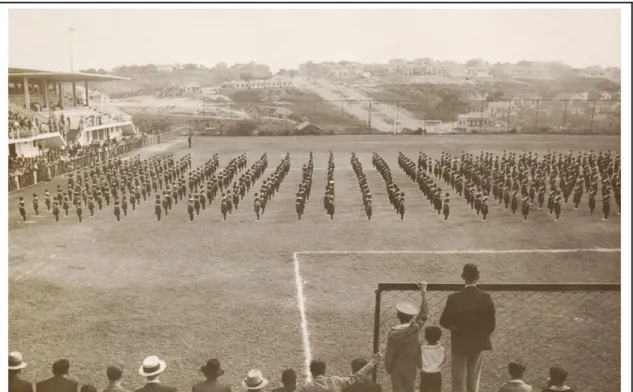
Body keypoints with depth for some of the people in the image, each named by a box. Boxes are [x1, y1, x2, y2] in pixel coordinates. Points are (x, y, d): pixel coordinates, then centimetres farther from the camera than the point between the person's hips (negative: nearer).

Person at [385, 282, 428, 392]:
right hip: (411, 365, 2)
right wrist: (423, 291, -3)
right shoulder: (416, 328, -20)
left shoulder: (393, 333, -24)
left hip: (397, 366, -2)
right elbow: (423, 313, -8)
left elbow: (389, 353, -16)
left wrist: (388, 368, 2)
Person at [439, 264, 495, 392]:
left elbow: (443, 322, -11)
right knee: (474, 379, 18)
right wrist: (483, 335, 10)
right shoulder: (486, 298, -14)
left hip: (459, 344, -2)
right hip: (478, 344, 2)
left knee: (458, 381, 11)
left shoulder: (454, 298, -18)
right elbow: (491, 324, -8)